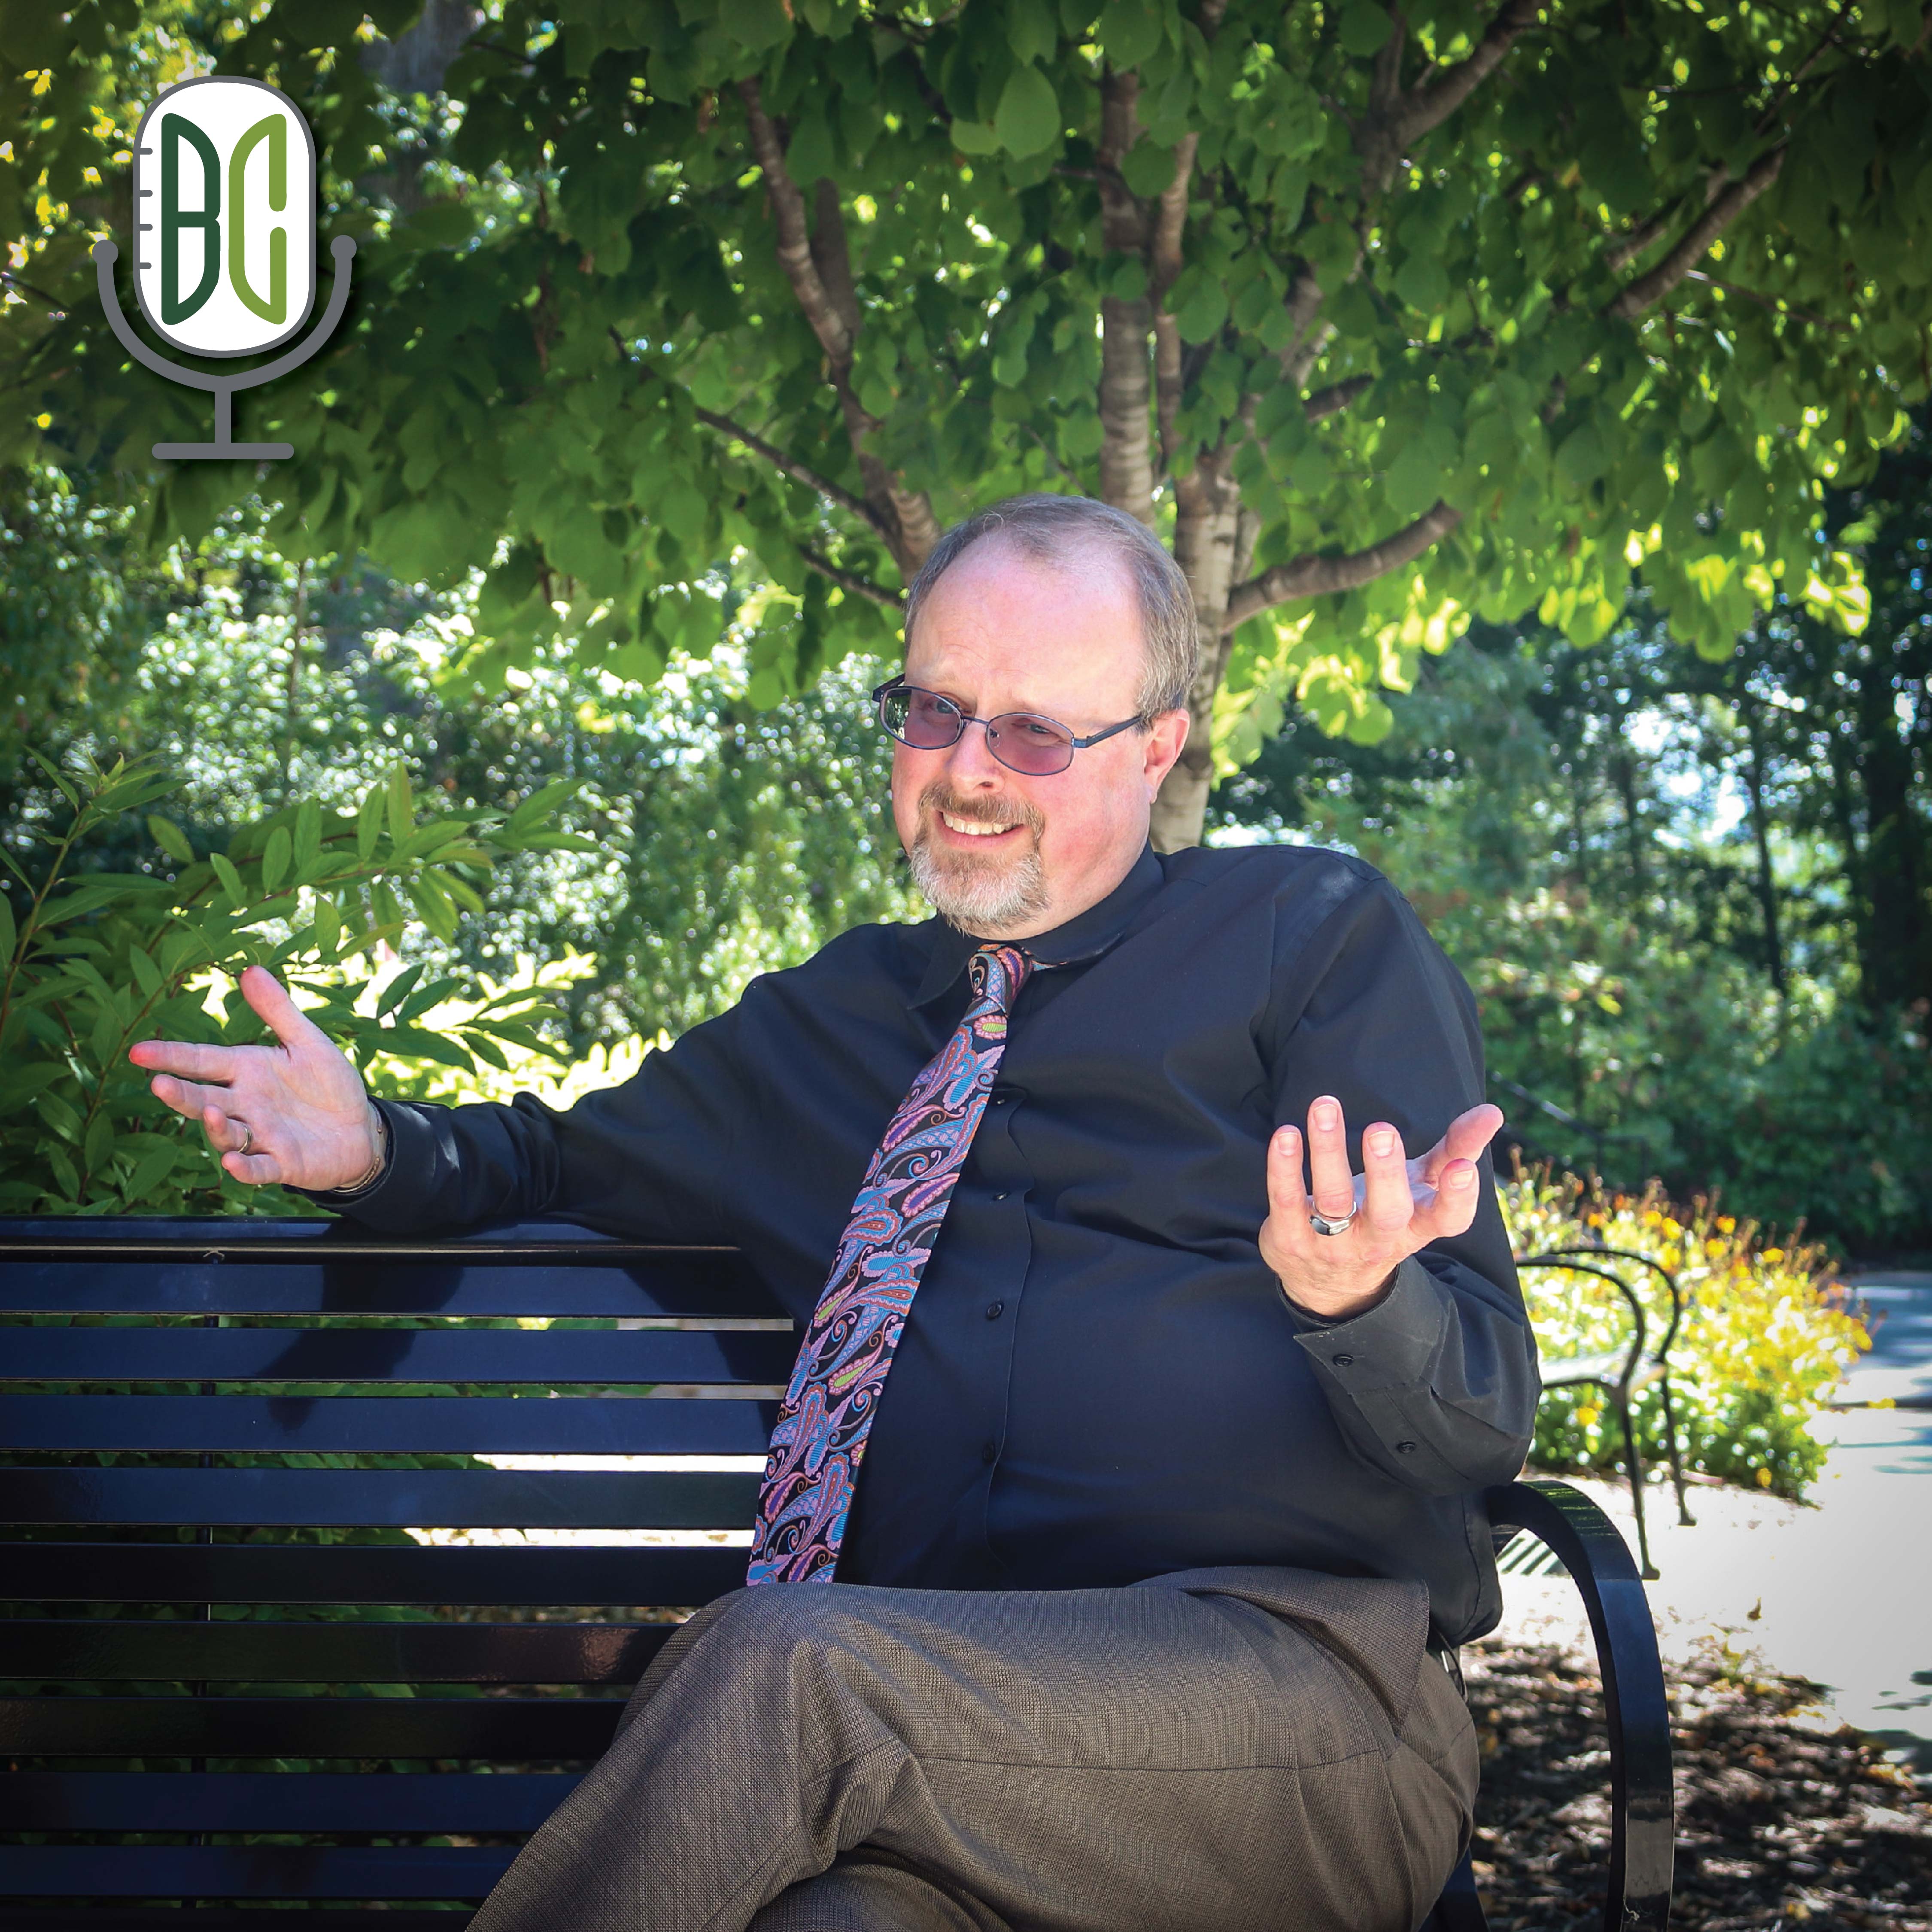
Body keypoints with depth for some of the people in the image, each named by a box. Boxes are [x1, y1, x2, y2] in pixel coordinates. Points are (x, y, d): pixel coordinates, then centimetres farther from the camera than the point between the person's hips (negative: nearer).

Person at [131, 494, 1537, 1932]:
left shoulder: (1316, 939, 8)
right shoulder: (832, 1017, 24)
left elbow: (1486, 1419, 2)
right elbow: (570, 1159, 39)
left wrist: (1358, 1294, -23)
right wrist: (375, 1150, 16)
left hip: (1301, 1677, -2)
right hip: (937, 1729, 2)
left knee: (785, 1662, -30)